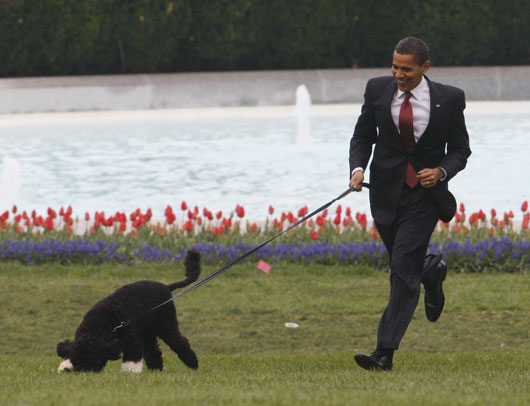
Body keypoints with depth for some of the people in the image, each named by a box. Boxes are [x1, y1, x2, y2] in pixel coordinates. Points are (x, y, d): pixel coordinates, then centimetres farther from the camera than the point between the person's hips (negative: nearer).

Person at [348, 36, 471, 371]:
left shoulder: (449, 98, -6)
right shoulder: (378, 90, 0)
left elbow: (460, 150, 0)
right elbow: (363, 136, 9)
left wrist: (441, 172, -19)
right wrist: (358, 167, -11)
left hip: (425, 193, -4)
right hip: (387, 190, 4)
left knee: (404, 268, -13)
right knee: (406, 266, 14)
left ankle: (385, 353, -16)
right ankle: (432, 272, 52)